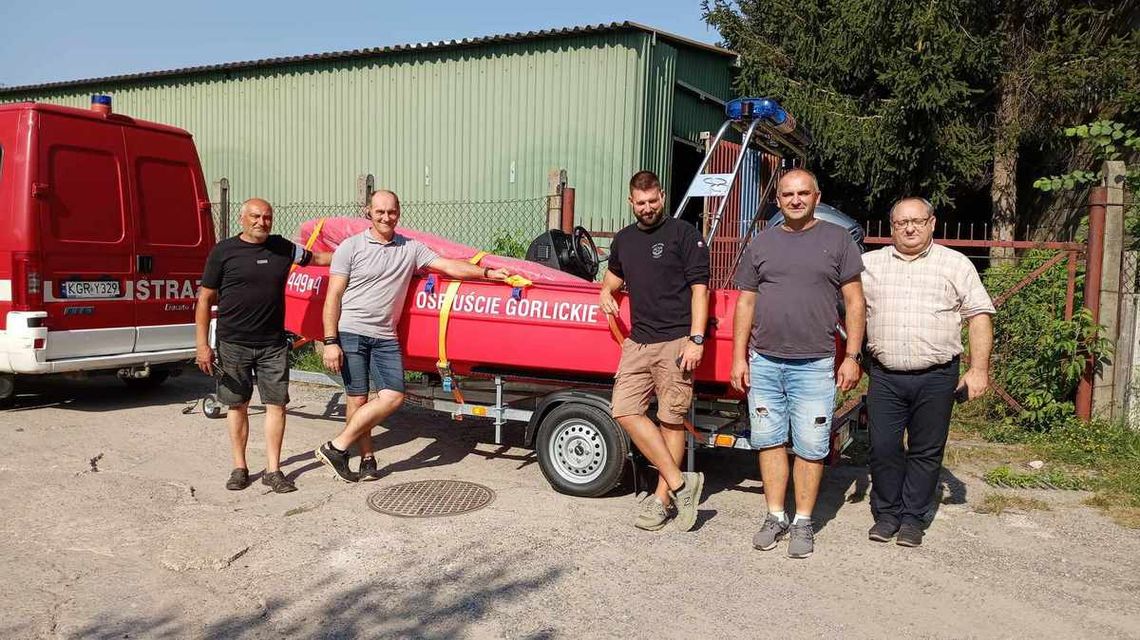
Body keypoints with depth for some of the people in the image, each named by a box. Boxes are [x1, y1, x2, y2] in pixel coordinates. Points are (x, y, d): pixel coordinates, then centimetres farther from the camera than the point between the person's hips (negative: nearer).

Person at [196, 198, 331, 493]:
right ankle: (239, 468, 20)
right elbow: (205, 299, -1)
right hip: (233, 344, -2)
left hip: (273, 344, 2)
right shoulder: (224, 251, -2)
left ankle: (273, 470, 9)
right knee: (237, 405, 8)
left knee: (276, 404, 0)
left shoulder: (282, 248, 7)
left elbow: (316, 257, 23)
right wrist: (202, 344, -7)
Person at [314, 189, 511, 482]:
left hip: (385, 337, 4)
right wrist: (330, 342, -10)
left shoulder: (411, 248, 9)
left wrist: (487, 272, -5)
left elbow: (449, 265, 7)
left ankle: (337, 447, 4)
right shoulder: (350, 247, -2)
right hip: (351, 333, -4)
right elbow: (333, 298, -4)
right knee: (357, 398, -3)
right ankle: (367, 458, 12)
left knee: (394, 396, -7)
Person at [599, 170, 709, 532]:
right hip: (638, 340, 6)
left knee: (672, 420, 0)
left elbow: (699, 288, -6)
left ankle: (662, 498, 10)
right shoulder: (623, 240, 16)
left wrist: (696, 339, -14)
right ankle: (679, 483, -1)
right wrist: (606, 291, 13)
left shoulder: (684, 234, -1)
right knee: (625, 411, -5)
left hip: (676, 341, -6)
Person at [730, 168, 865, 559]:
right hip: (763, 362, 3)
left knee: (810, 447, 1)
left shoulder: (837, 240, 4)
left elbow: (854, 302, 3)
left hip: (814, 365, -3)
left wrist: (852, 357, -4)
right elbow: (746, 303, 11)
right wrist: (739, 357, 6)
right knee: (769, 441, 8)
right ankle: (775, 517, 21)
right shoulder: (762, 243, 11)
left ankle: (803, 522, 15)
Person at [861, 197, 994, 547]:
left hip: (936, 377, -1)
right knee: (883, 448, 3)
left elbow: (979, 316, 2)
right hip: (885, 376, 1)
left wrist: (978, 369, -5)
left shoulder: (955, 264, 4)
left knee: (926, 452, 7)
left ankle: (913, 518, 20)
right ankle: (886, 514, 19)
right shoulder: (869, 264, 8)